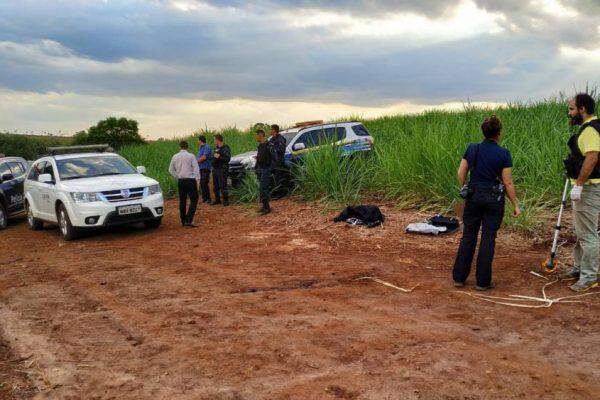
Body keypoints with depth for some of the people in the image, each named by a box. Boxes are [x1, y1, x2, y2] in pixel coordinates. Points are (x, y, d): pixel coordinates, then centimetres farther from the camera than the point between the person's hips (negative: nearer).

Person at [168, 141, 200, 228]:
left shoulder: (175, 157, 5)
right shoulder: (191, 156, -7)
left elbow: (171, 170, 13)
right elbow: (196, 169, -8)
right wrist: (197, 180, -3)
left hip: (180, 181, 5)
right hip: (190, 180, -5)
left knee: (182, 201, 14)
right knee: (193, 200, -1)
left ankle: (183, 221, 19)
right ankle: (189, 221, -12)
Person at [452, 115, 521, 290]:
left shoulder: (472, 148, -1)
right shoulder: (503, 154, -9)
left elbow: (461, 173, 1)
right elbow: (508, 183, -8)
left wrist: (465, 189, 18)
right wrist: (516, 204, 0)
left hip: (473, 196, 3)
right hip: (494, 199, -2)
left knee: (468, 237, 11)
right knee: (488, 239, 5)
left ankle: (459, 277, 16)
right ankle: (483, 281, 11)